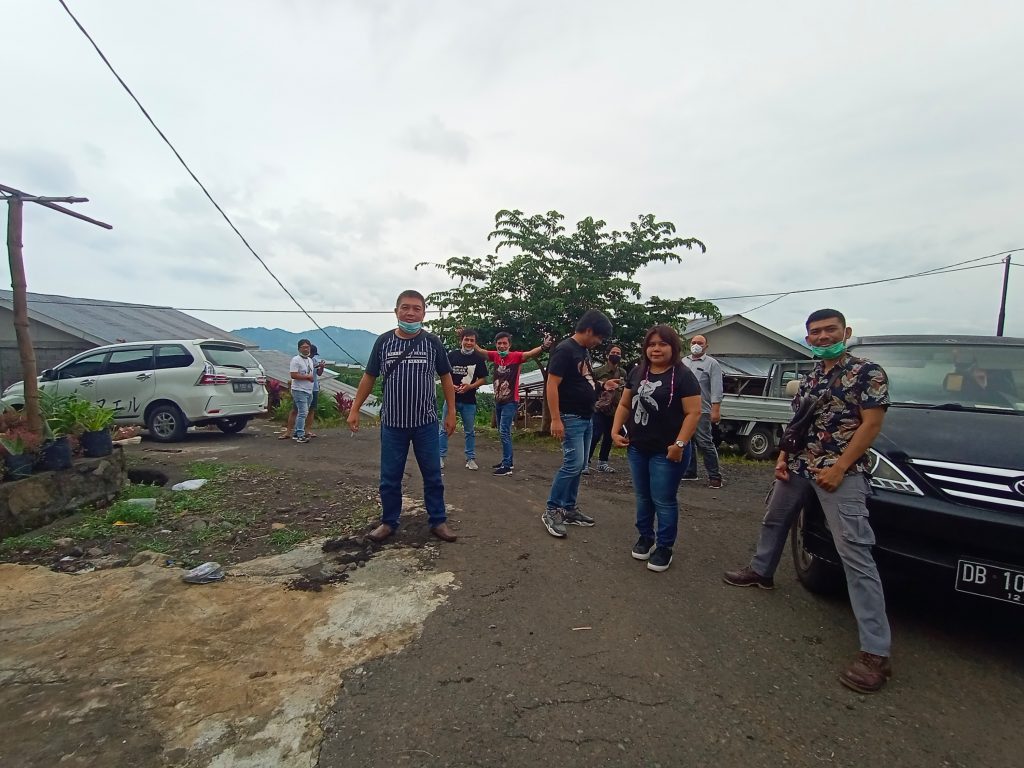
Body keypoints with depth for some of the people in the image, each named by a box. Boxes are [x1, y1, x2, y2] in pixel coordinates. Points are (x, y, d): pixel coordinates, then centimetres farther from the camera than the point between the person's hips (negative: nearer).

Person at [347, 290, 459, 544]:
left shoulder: (433, 342, -4)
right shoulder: (383, 341, -1)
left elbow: (446, 378, 4)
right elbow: (369, 377, 7)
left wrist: (451, 413, 1)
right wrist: (355, 409, 5)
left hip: (426, 423, -1)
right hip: (392, 423, 1)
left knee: (433, 476, 9)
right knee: (389, 478, 11)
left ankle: (438, 521, 23)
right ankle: (388, 522, 28)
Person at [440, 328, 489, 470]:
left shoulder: (479, 358, -1)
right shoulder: (452, 355, -1)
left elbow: (483, 379, 2)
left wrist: (470, 386, -15)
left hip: (469, 400, 0)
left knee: (470, 431, 9)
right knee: (444, 429, 6)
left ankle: (470, 458, 20)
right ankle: (440, 456, 17)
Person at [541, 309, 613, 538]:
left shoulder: (585, 351, 13)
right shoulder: (565, 350, -14)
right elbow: (552, 385, -20)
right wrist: (555, 419, -24)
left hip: (587, 418, 9)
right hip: (571, 418, -9)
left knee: (579, 466, 11)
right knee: (573, 464, -12)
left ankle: (569, 509, 22)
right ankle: (551, 511, 0)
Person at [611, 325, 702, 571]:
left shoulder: (683, 376, -11)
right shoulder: (637, 372, 6)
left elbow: (693, 413, -15)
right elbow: (625, 405, 13)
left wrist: (680, 444, -22)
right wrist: (616, 430, 1)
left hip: (667, 452, -5)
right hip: (637, 448, 6)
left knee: (664, 500, 5)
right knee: (643, 496, 18)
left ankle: (664, 548, 21)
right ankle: (645, 537, 35)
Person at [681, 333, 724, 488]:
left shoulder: (712, 364, -2)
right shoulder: (683, 362, 15)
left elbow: (716, 389, -9)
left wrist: (716, 410, -17)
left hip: (702, 411, -6)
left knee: (705, 443, -6)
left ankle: (715, 476, 2)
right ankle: (690, 472, 23)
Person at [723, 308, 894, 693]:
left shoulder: (867, 371, -6)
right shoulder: (809, 377, 14)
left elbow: (871, 424, -13)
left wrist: (839, 468, -19)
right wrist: (783, 457, 5)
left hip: (840, 472, -8)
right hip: (798, 467, 8)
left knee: (855, 554, -12)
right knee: (774, 520, 23)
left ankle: (875, 651, -9)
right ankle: (761, 571, 47)